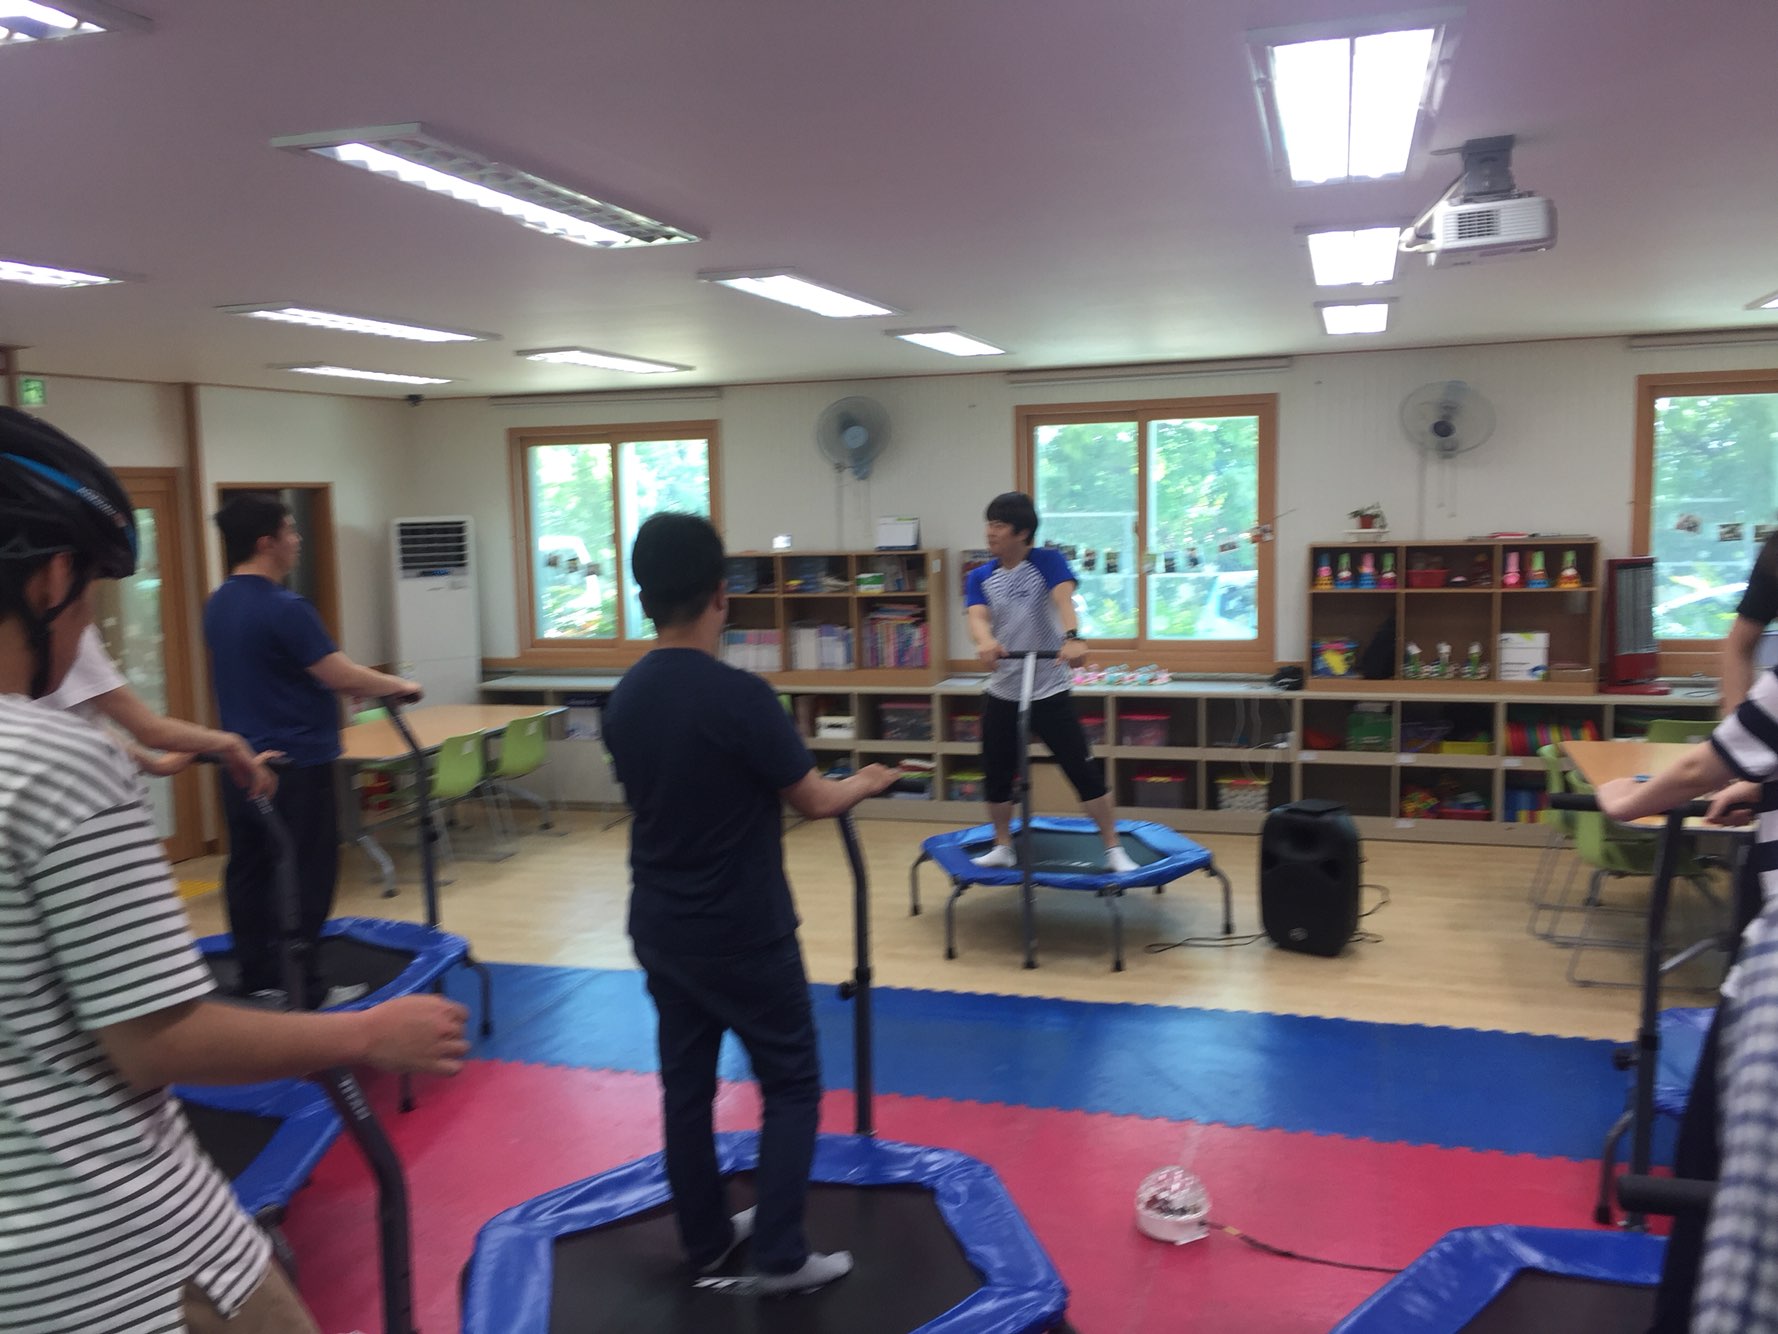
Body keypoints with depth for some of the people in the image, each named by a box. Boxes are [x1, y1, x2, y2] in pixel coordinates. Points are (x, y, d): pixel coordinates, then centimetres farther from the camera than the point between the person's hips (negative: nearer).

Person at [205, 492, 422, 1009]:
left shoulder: (219, 604, 8)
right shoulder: (284, 608, -20)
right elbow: (341, 676, -19)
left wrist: (350, 682, 21)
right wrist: (397, 685, -3)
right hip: (296, 766, -8)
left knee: (249, 870, 12)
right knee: (306, 878, 0)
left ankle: (258, 980, 21)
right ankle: (307, 990, 6)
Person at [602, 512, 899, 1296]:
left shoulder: (624, 699, 0)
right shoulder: (738, 696, -22)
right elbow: (816, 801, -13)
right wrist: (867, 782, 7)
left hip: (659, 927, 7)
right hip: (741, 934, -7)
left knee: (685, 1082, 16)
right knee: (790, 1083, 9)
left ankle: (706, 1241, 30)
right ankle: (779, 1256, 13)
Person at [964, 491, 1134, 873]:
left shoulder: (1048, 561, -8)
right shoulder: (980, 577, 0)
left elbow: (1064, 598, -27)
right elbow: (977, 616, -18)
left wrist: (1072, 637, -48)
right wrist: (985, 642, -43)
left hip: (1050, 693, -4)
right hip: (1001, 695, 4)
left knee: (1085, 772, -3)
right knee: (996, 777, 12)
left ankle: (1114, 850, 8)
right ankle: (1002, 848, 31)